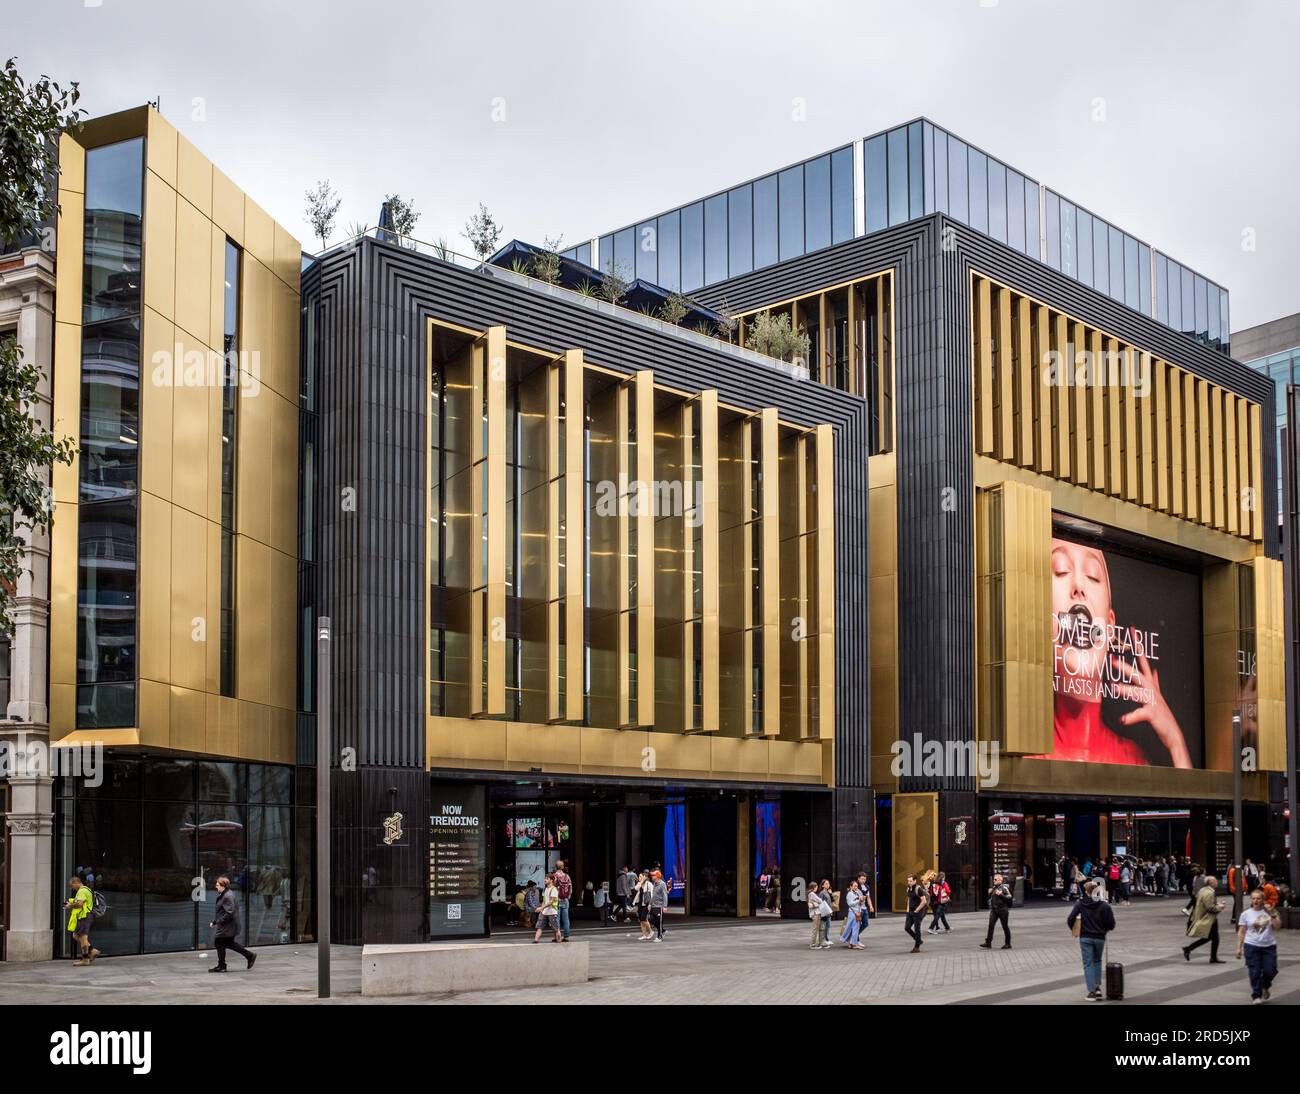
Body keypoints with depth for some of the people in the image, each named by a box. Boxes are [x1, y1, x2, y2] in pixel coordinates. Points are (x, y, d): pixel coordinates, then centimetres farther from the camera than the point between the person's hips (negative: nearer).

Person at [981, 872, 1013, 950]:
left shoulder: (1004, 887, -6)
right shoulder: (993, 887, 15)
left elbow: (1009, 897, -13)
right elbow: (990, 898, 24)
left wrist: (1001, 894, -20)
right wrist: (989, 893, 5)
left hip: (1003, 909, -6)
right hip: (993, 909, 6)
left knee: (1005, 927, 3)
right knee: (991, 925, -6)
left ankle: (1007, 943, 13)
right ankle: (988, 943, -8)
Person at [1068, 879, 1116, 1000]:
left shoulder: (1080, 905, -6)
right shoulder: (1104, 906, -6)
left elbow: (1070, 920, -10)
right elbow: (1111, 924, -6)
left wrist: (1074, 930, 9)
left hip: (1085, 938, -1)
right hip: (1100, 938, 1)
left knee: (1088, 963, 5)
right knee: (1097, 961, 22)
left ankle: (1091, 990, -1)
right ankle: (1097, 986, 12)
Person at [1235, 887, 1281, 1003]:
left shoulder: (1269, 912, 3)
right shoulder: (1246, 914, 1)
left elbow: (1278, 927, -5)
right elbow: (1241, 932, 3)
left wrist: (1272, 914, -16)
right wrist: (1239, 948, -2)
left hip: (1269, 946, 1)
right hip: (1252, 946, -1)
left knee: (1270, 971, -2)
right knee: (1255, 973, -2)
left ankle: (1265, 987, 30)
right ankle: (1256, 996, 8)